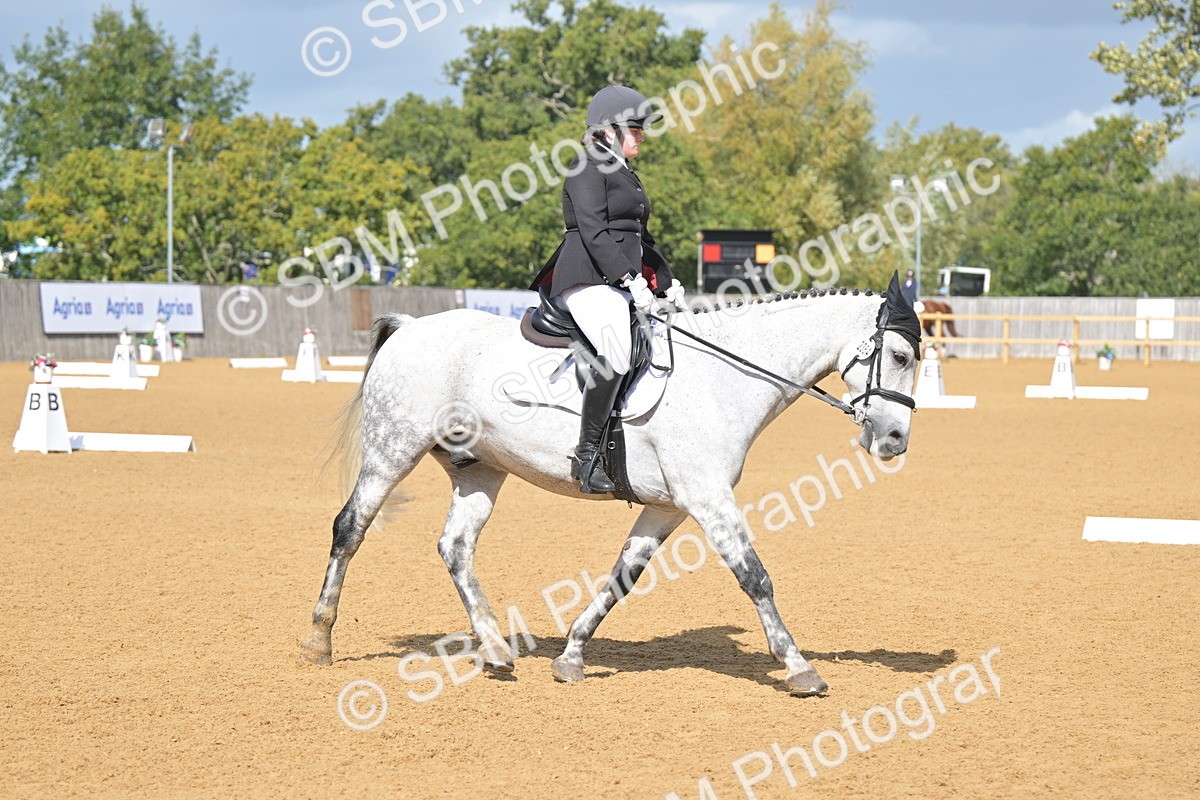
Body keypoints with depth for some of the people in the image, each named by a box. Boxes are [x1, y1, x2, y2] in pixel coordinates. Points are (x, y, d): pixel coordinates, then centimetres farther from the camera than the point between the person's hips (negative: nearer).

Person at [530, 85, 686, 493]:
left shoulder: (625, 174, 24)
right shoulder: (588, 168, -5)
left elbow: (641, 238, 28)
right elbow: (594, 232, -16)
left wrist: (668, 283, 17)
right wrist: (630, 279, -23)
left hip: (625, 282, 10)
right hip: (592, 279, -10)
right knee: (617, 352, -31)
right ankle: (586, 454, -28)